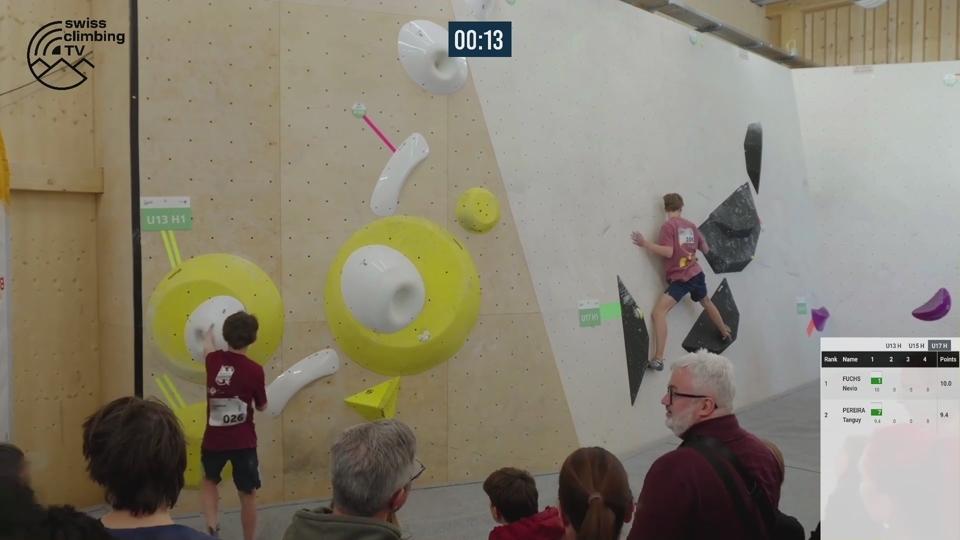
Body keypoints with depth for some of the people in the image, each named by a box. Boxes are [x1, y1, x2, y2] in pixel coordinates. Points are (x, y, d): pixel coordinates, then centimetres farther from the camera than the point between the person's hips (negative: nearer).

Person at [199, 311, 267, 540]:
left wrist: (209, 332, 43)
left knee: (209, 481, 28)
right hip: (243, 442, -3)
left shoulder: (214, 360, -5)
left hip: (214, 439, 3)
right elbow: (262, 406, -1)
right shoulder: (254, 370, -15)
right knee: (247, 495, 10)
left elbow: (207, 348, 22)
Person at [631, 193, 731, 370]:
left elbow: (668, 252, -19)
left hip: (680, 278, -7)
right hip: (697, 273, 7)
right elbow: (705, 249, 17)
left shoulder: (668, 225, -11)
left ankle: (658, 360, -25)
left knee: (658, 312, -13)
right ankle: (725, 331, 59)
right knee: (706, 302, 34)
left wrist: (645, 244, -17)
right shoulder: (691, 226, 9)